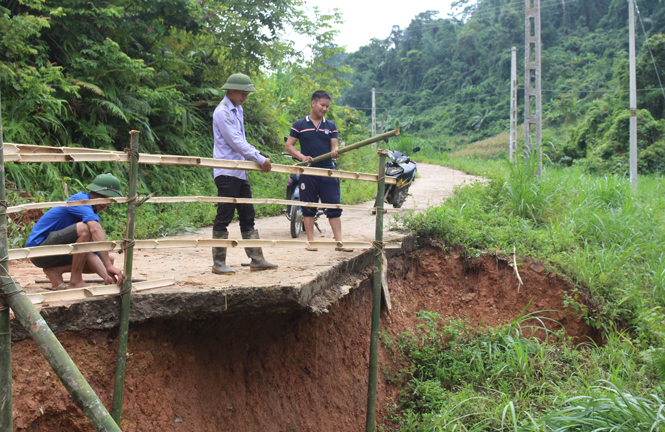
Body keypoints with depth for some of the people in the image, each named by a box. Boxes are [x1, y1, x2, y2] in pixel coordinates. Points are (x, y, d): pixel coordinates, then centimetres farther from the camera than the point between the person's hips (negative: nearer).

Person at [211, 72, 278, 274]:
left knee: (247, 216, 10)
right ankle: (218, 263, 2)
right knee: (224, 218, -4)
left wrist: (258, 157, 7)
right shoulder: (222, 112, -12)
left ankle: (257, 260, 14)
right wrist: (261, 159, -14)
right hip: (227, 173, -9)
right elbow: (236, 143, -17)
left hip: (241, 172, 9)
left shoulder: (237, 109, 16)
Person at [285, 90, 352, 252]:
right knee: (308, 208, 3)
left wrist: (335, 152, -18)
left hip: (328, 171, 2)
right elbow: (289, 145, 3)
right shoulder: (300, 124, 4)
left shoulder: (331, 126, 12)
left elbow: (334, 146, 6)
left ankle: (339, 242, 0)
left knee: (334, 207, -1)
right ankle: (310, 241, 11)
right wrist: (302, 157, -13)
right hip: (308, 172, -2)